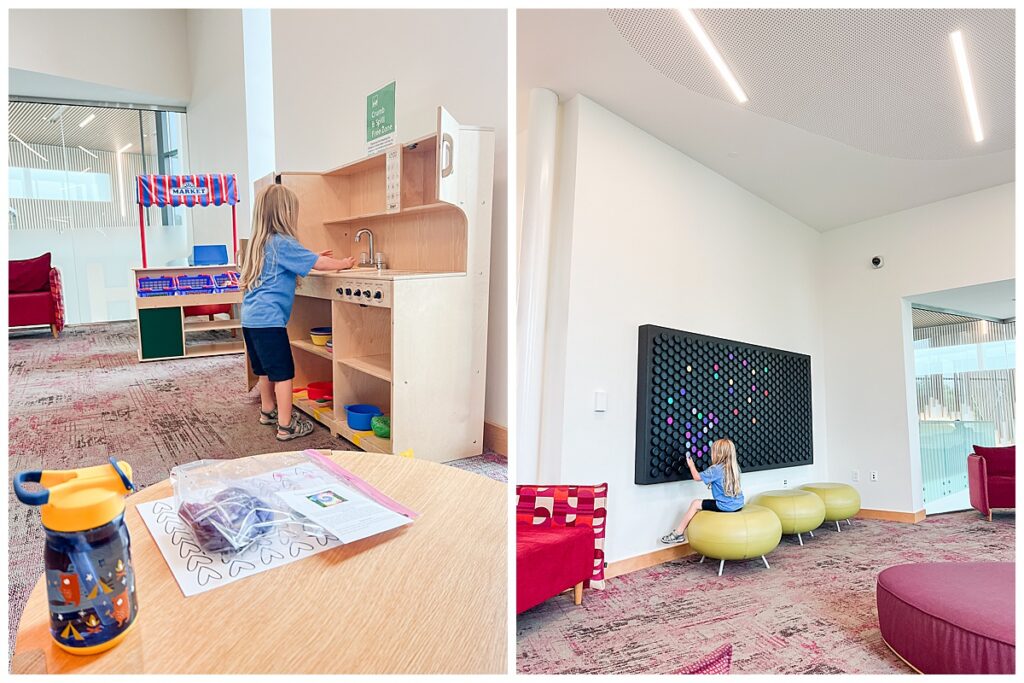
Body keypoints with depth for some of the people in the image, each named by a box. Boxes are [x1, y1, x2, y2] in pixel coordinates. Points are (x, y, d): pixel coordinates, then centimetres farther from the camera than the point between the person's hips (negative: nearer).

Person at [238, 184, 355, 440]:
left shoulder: (260, 241, 13)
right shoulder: (282, 243, -13)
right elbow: (318, 264, -10)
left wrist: (313, 257, 24)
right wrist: (343, 264, 5)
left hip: (251, 317, 9)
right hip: (269, 319, -9)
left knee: (266, 369, 22)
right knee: (283, 372, -3)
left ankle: (268, 411, 36)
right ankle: (286, 426, 0)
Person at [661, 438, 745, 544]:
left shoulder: (715, 469, -15)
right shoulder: (735, 467, 5)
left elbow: (697, 476, -5)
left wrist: (691, 464, 10)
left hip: (725, 506, -8)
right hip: (738, 505, 8)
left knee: (695, 504, 3)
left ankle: (678, 533, 7)